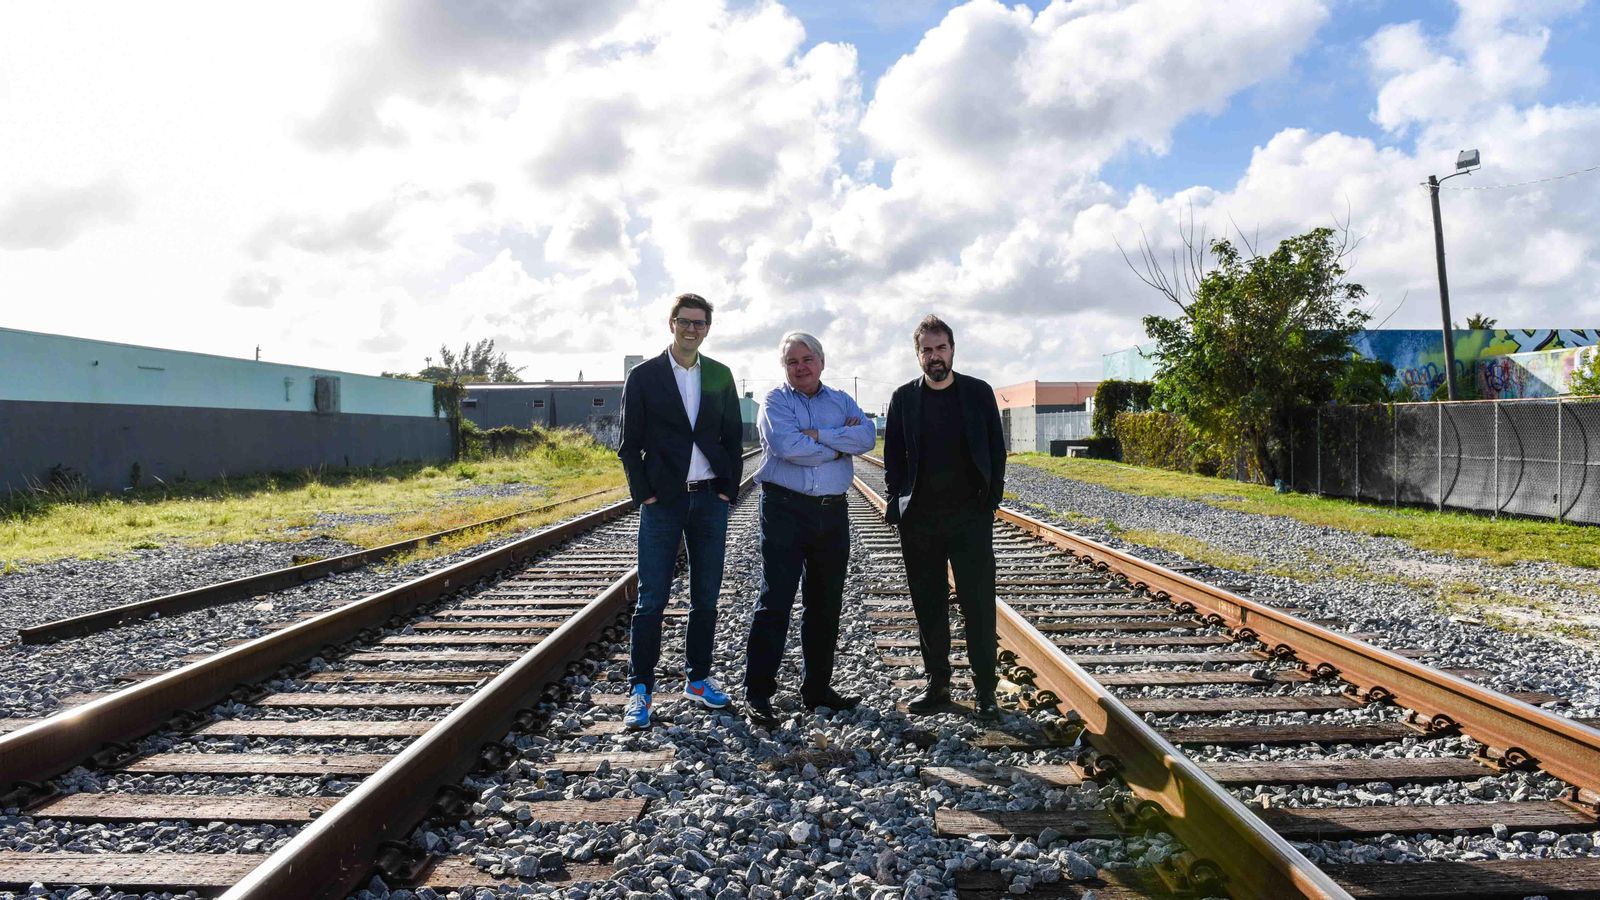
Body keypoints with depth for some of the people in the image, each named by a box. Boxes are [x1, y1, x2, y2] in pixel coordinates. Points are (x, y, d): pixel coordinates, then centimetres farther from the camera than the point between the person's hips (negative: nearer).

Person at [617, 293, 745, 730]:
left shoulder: (720, 375, 8)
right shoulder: (644, 376, 0)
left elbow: (733, 437, 9)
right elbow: (629, 443, -1)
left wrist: (728, 489, 1)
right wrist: (644, 494, -7)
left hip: (711, 499, 3)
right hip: (663, 501, -3)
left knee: (706, 595, 10)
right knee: (651, 598, -2)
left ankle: (698, 678, 23)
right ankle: (639, 689, 8)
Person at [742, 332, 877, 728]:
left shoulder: (841, 401, 12)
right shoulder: (775, 401, 0)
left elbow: (867, 437, -7)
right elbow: (787, 447, -18)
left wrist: (818, 435, -15)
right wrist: (840, 445, -8)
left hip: (833, 512, 5)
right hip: (785, 509, -5)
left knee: (825, 604, 12)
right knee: (775, 602, -6)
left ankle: (817, 688, 25)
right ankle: (757, 694, 1)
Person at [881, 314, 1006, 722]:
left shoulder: (978, 393, 3)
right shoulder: (904, 398, 6)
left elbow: (996, 449, 5)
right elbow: (892, 456, 8)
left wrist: (991, 501, -3)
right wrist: (899, 504, -1)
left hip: (970, 516, -1)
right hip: (919, 520, 2)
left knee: (979, 605, 0)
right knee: (928, 606, 8)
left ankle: (985, 690, 10)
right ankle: (937, 685, 20)